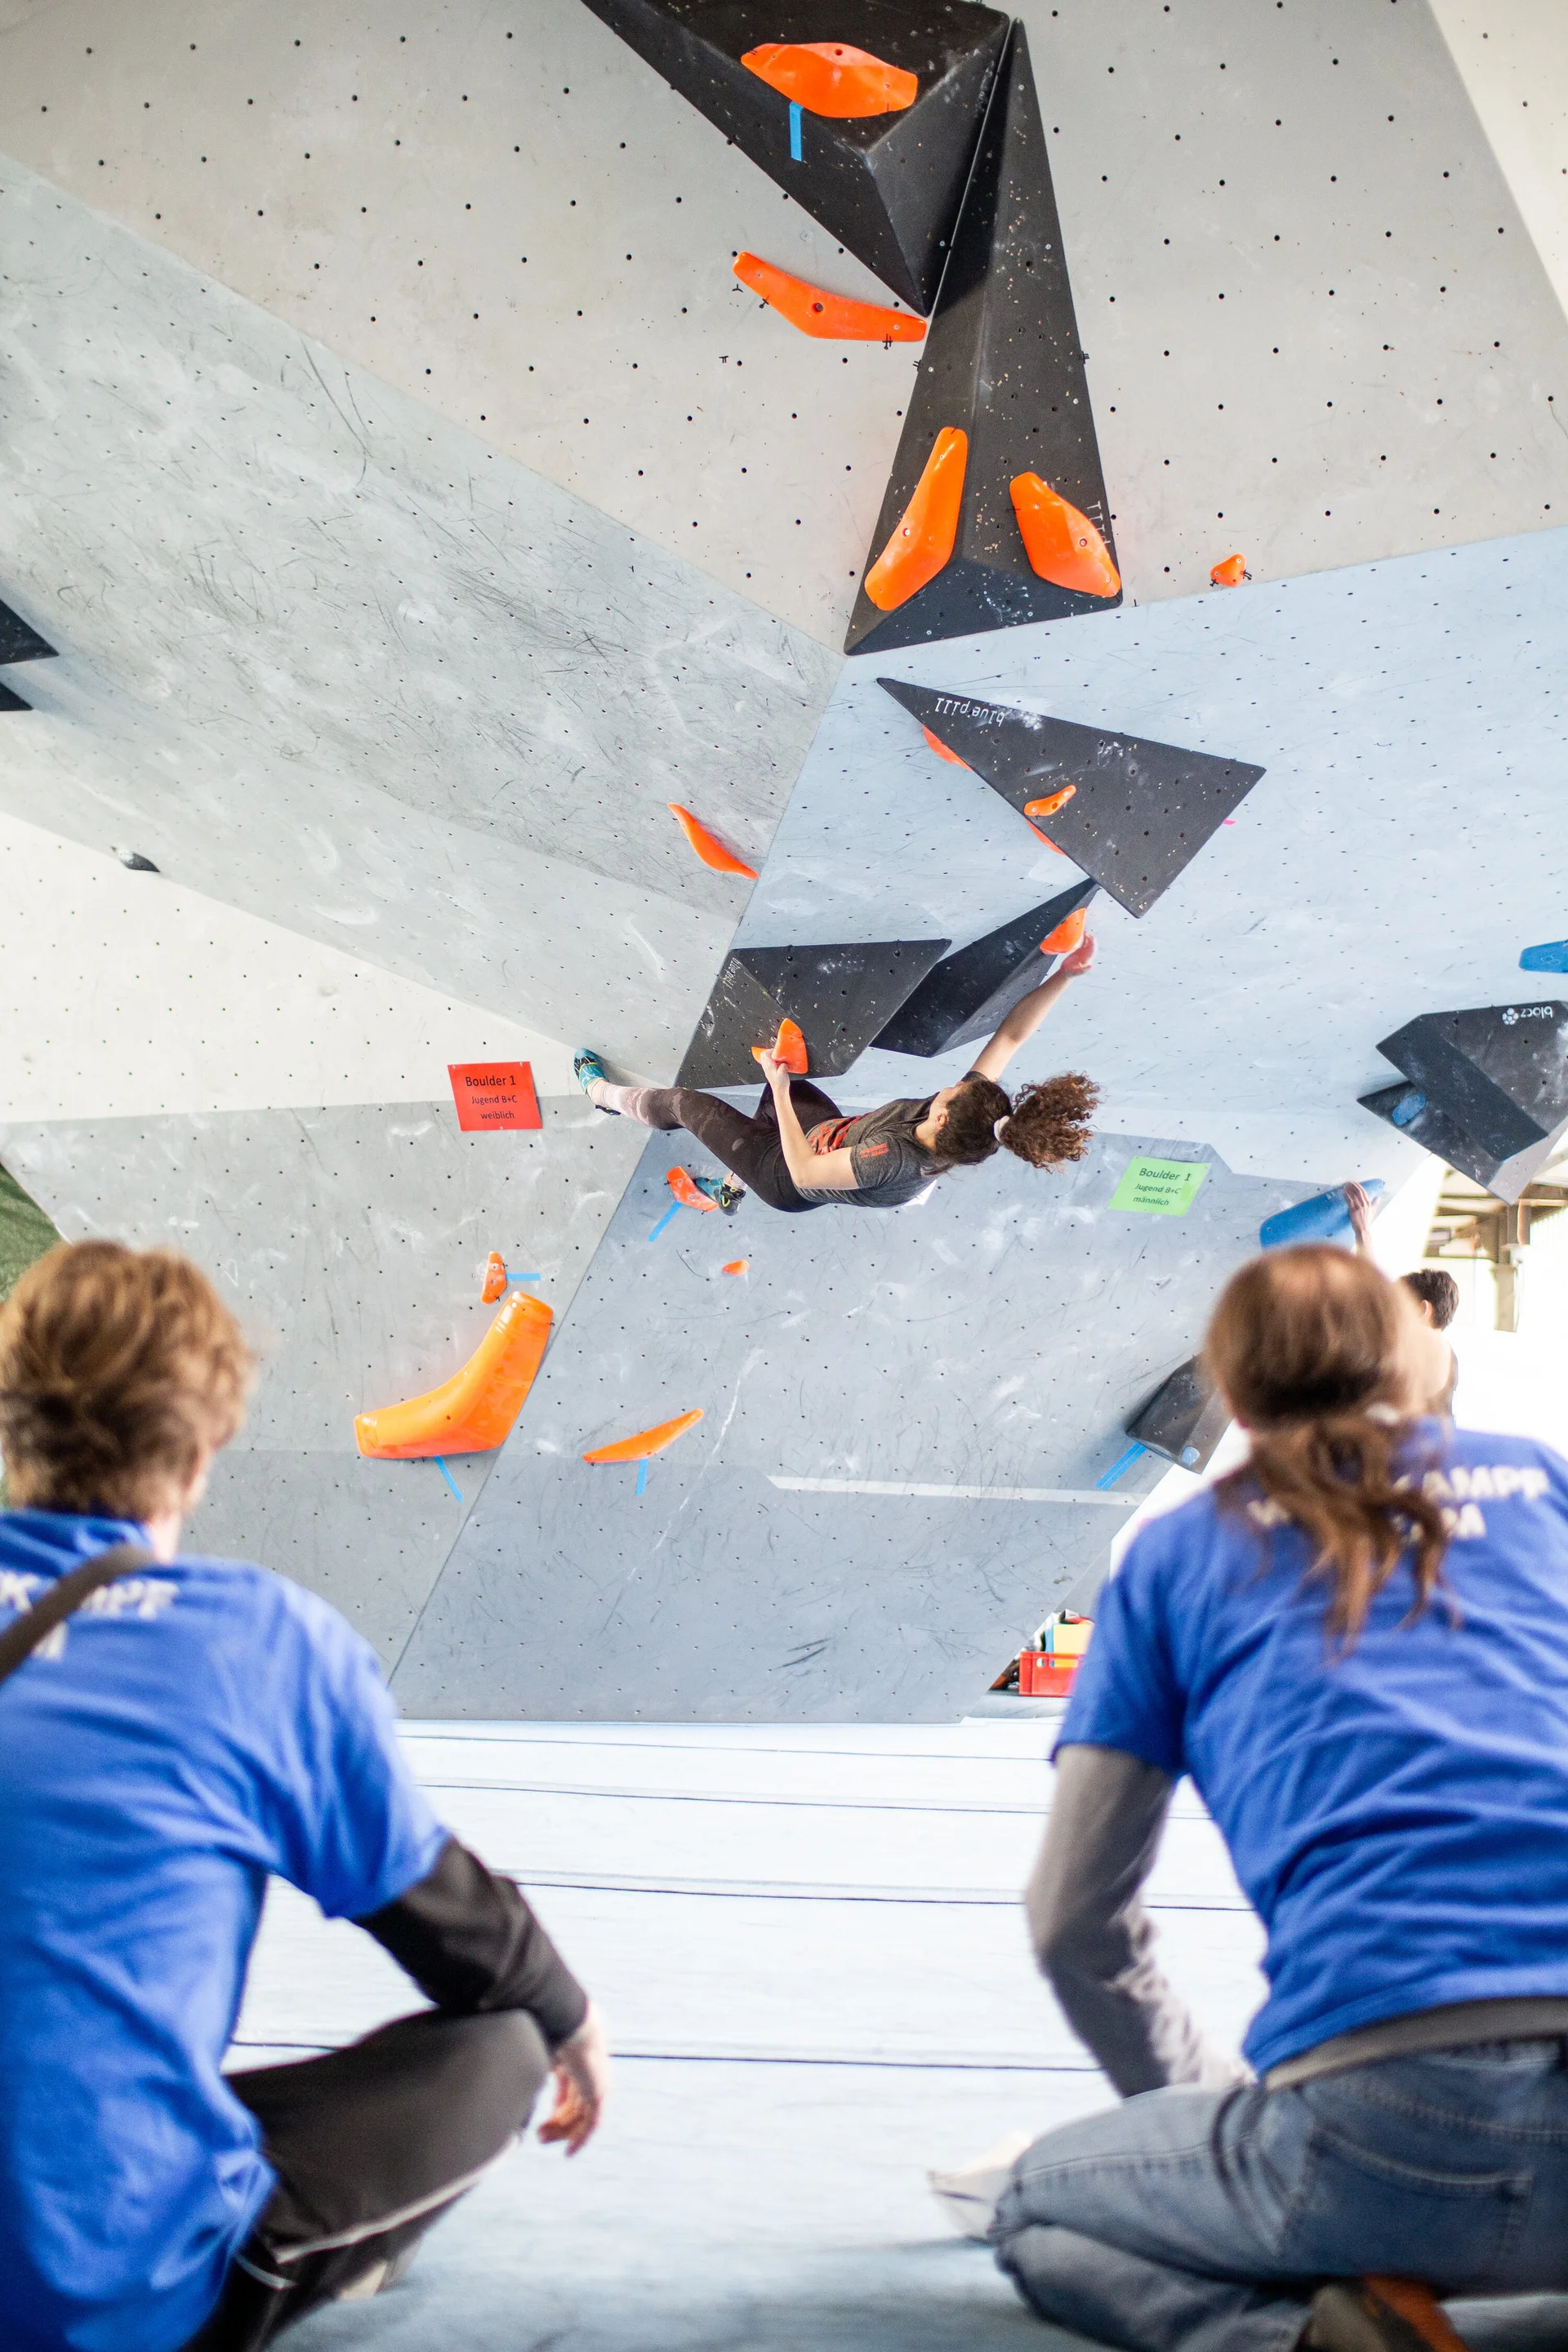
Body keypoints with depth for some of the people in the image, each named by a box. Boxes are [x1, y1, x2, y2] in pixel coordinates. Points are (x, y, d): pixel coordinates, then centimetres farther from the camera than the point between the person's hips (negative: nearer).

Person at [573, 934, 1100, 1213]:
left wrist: (780, 1089, -33)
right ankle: (733, 1186, 47)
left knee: (684, 1103, 5)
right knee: (788, 1085, 29)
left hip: (791, 1178, -7)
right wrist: (1064, 976, -35)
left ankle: (605, 1093, 39)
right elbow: (1011, 1035, -27)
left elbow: (803, 1171, -37)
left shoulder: (893, 1159, -46)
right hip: (833, 1131, 7)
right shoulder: (973, 1125, -28)